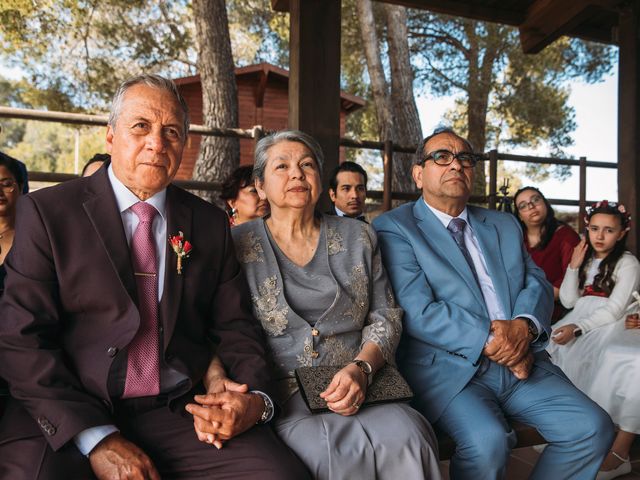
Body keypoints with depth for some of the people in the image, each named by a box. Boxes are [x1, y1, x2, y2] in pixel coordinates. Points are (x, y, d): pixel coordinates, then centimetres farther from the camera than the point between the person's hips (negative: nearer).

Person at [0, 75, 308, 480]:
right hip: (67, 421, -1)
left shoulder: (211, 223, 8)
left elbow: (235, 327, 9)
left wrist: (256, 398, -10)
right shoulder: (47, 212, 1)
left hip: (184, 415, 2)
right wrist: (97, 438, -15)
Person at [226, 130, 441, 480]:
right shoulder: (237, 244, 5)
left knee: (406, 438, -26)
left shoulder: (358, 237, 12)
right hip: (280, 396, -2)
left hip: (357, 387, 3)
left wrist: (361, 368, -10)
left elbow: (385, 317, 9)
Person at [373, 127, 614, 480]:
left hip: (521, 363, 6)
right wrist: (491, 342, -16)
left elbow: (537, 283, 12)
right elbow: (417, 311, -12)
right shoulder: (394, 228, -2)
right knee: (487, 441, -30)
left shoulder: (504, 225, 20)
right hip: (448, 367, -6)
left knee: (593, 427, -10)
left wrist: (524, 325, -11)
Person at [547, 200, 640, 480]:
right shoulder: (585, 260, 19)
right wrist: (574, 267, 2)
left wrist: (577, 328, -22)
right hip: (581, 322, 6)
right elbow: (568, 301, 12)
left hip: (611, 326, -6)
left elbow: (614, 310, -10)